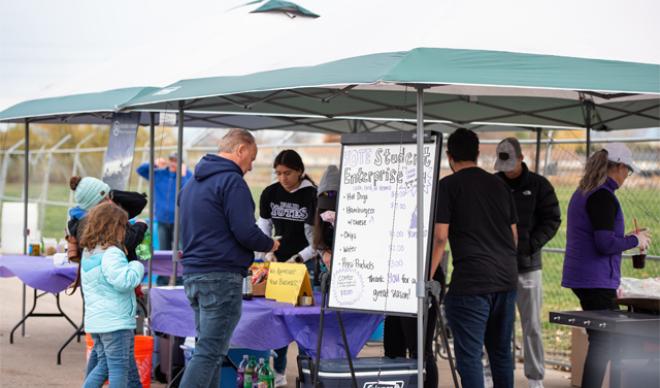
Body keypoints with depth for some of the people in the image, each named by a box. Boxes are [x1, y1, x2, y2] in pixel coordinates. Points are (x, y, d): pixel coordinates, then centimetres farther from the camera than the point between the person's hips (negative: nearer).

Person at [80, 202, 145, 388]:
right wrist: (137, 267, -9)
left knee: (104, 364, 17)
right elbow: (124, 281, -26)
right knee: (119, 367, -4)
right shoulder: (112, 254, -17)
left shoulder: (88, 253, 12)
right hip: (115, 321, -9)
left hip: (95, 321, 9)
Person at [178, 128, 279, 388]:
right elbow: (245, 232, -18)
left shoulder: (192, 183, 18)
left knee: (209, 348, 15)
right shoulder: (231, 181, -11)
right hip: (222, 277, -9)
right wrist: (269, 245, 1)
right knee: (209, 352, -8)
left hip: (192, 274, 9)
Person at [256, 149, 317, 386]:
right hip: (277, 262, 4)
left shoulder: (312, 196, -10)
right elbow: (263, 230, 8)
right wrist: (268, 253, -8)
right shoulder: (270, 194, 2)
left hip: (305, 263, -4)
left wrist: (297, 259, -17)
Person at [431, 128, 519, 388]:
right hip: (507, 279, 6)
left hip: (471, 282, -6)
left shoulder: (448, 186, -3)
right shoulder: (499, 185, 14)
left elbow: (440, 237, -10)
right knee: (501, 352, 16)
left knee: (469, 355, -4)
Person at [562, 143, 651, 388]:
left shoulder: (582, 193, 14)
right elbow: (606, 244, -21)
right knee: (602, 344, -5)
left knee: (601, 341, 15)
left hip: (580, 277, 10)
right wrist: (635, 240, -7)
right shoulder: (603, 196, -16)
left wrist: (626, 239, 21)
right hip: (597, 282, -10)